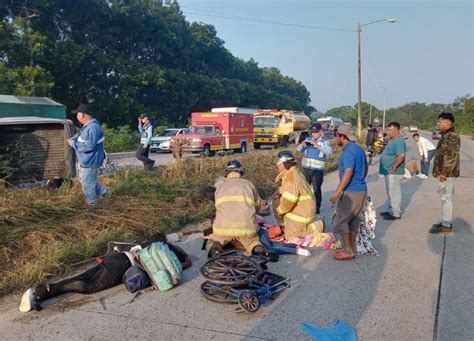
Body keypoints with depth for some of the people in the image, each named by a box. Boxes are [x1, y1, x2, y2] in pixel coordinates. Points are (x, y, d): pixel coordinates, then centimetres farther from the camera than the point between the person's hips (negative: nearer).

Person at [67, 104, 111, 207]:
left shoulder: (93, 128, -26)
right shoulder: (87, 126, 8)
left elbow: (89, 146, -30)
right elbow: (81, 137, 22)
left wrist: (73, 143, -19)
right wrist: (73, 139, 2)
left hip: (90, 162, -10)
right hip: (85, 160, 10)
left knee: (87, 183, 5)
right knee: (84, 180, 23)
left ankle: (92, 203, 25)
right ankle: (105, 191, 30)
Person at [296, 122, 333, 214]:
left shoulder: (325, 141, -2)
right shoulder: (308, 139, 11)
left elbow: (329, 152, -17)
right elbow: (299, 150, 9)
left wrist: (318, 146, -27)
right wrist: (302, 145, -14)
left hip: (318, 170, -4)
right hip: (306, 169, 4)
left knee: (316, 189, 2)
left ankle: (317, 207, 14)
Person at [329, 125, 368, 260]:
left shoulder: (348, 151, -18)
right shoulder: (358, 149, 12)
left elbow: (348, 173, -26)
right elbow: (366, 167, 23)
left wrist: (337, 192, -25)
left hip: (351, 192, -10)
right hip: (361, 190, 10)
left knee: (340, 221, -2)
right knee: (353, 221, 14)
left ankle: (348, 251, 2)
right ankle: (350, 249, 22)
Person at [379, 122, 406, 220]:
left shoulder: (399, 141, -18)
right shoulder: (393, 140, 14)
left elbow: (401, 155, -29)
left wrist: (393, 167, -23)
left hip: (394, 172, -11)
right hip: (388, 171, 11)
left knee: (394, 193, -2)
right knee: (390, 192, 19)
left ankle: (396, 214, 7)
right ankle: (391, 210, 30)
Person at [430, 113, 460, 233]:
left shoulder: (452, 136, -17)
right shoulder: (446, 135, 15)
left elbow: (453, 157, -22)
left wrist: (444, 173, -23)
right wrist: (438, 171, 20)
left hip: (447, 173, -10)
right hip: (444, 172, 10)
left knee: (446, 197, -5)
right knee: (445, 197, 15)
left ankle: (446, 225, 2)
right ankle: (446, 221, 24)